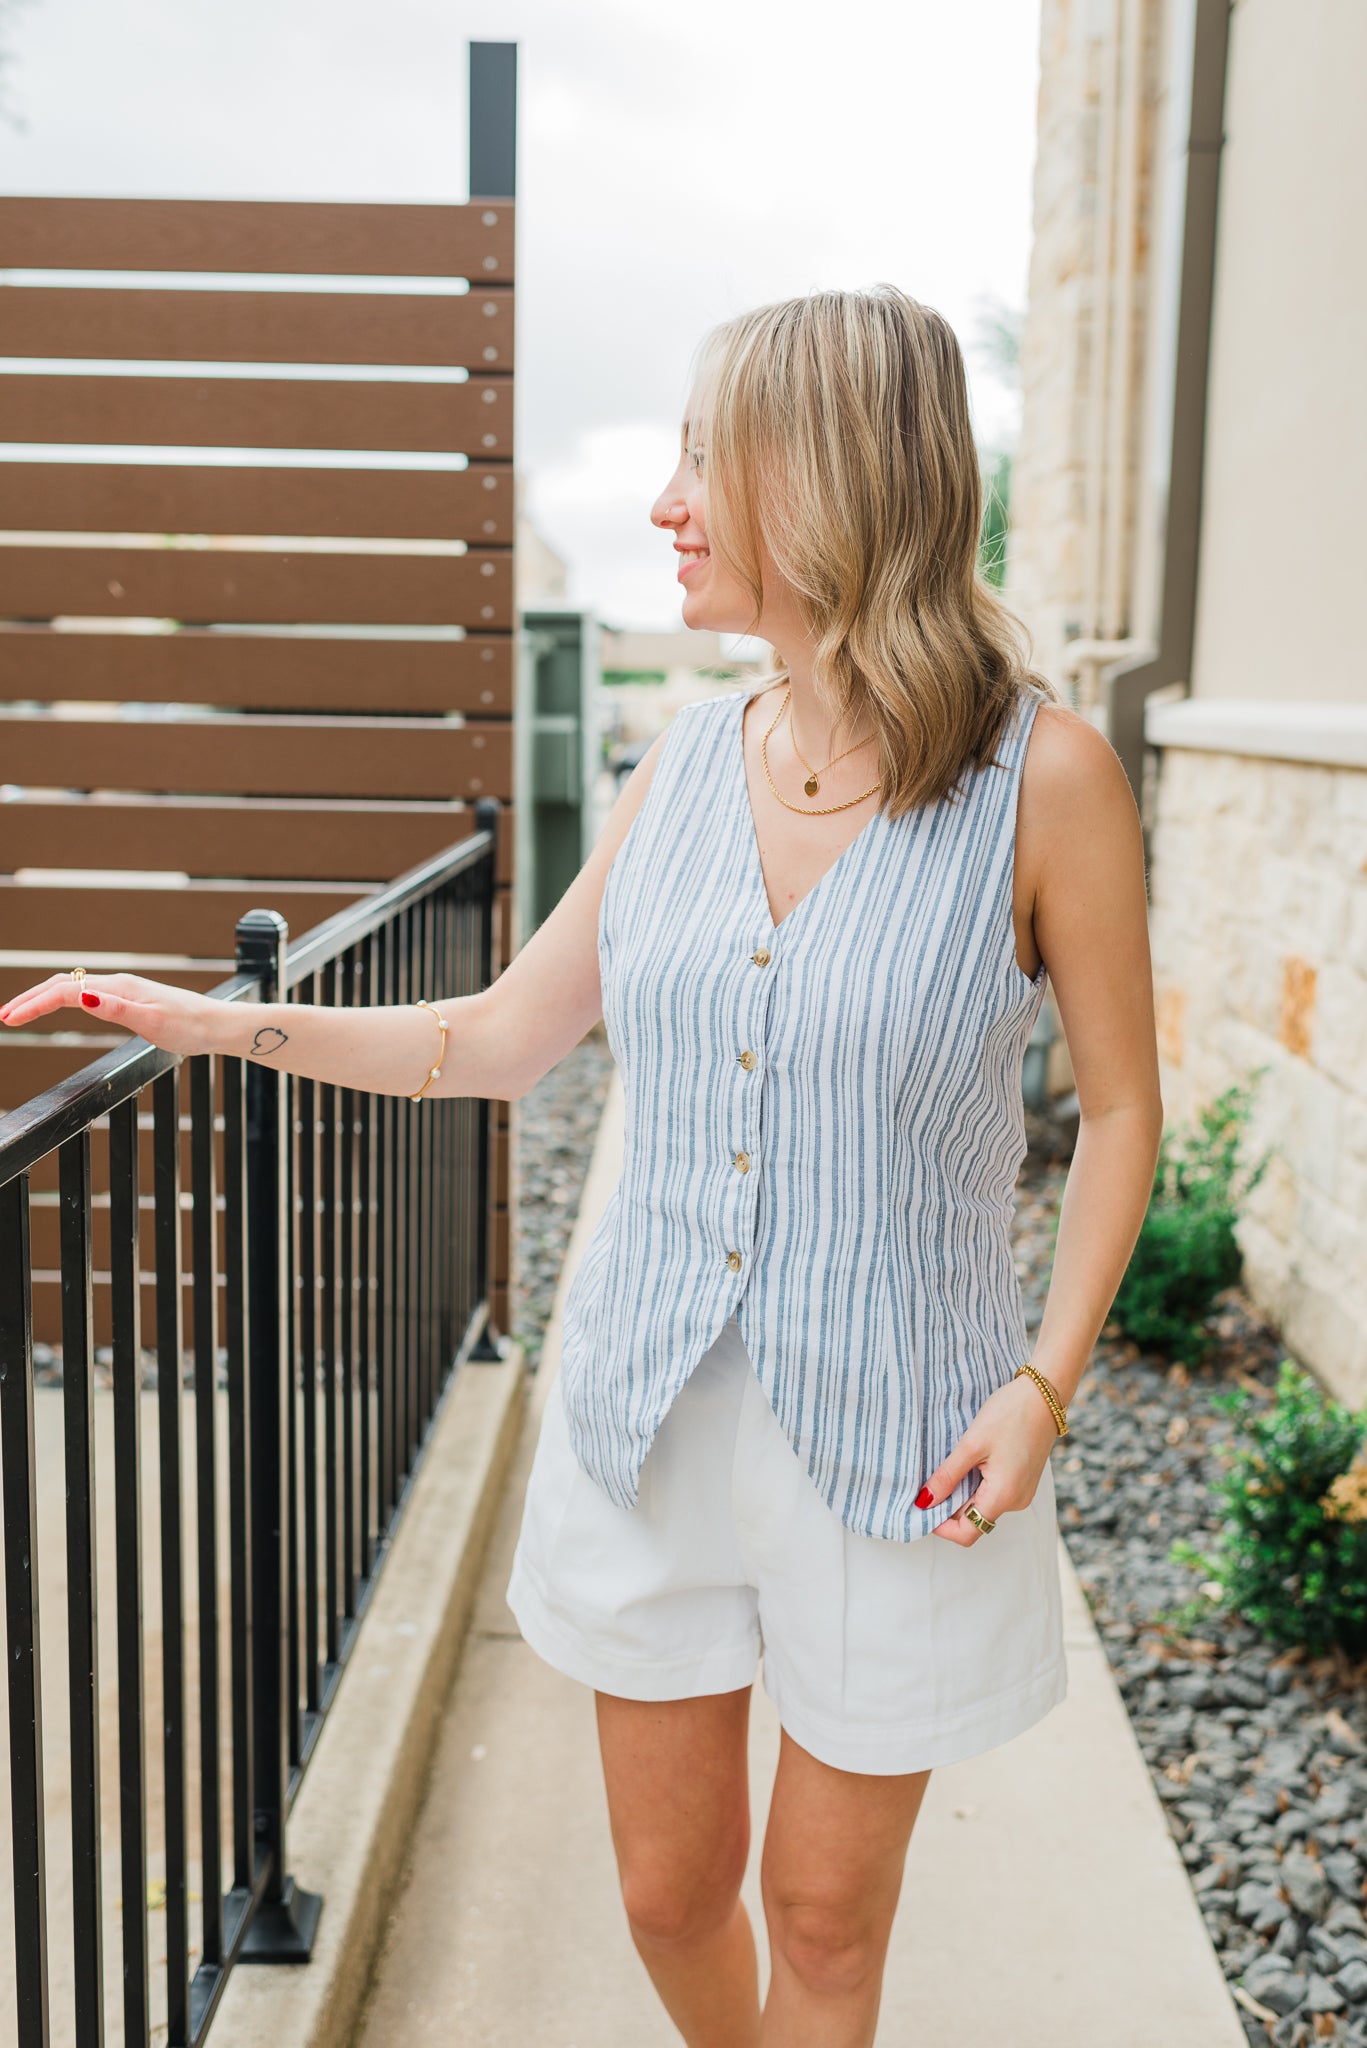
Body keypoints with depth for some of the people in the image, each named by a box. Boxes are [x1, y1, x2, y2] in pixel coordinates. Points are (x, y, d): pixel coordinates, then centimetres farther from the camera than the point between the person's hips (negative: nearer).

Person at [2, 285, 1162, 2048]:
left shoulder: (1040, 775, -12)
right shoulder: (686, 763, 1)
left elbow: (1120, 1105, -3)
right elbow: (500, 1040, 8)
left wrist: (1045, 1382, -13)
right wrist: (217, 1022, 3)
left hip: (890, 1441, -3)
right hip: (651, 1417, 4)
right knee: (669, 1890, 19)